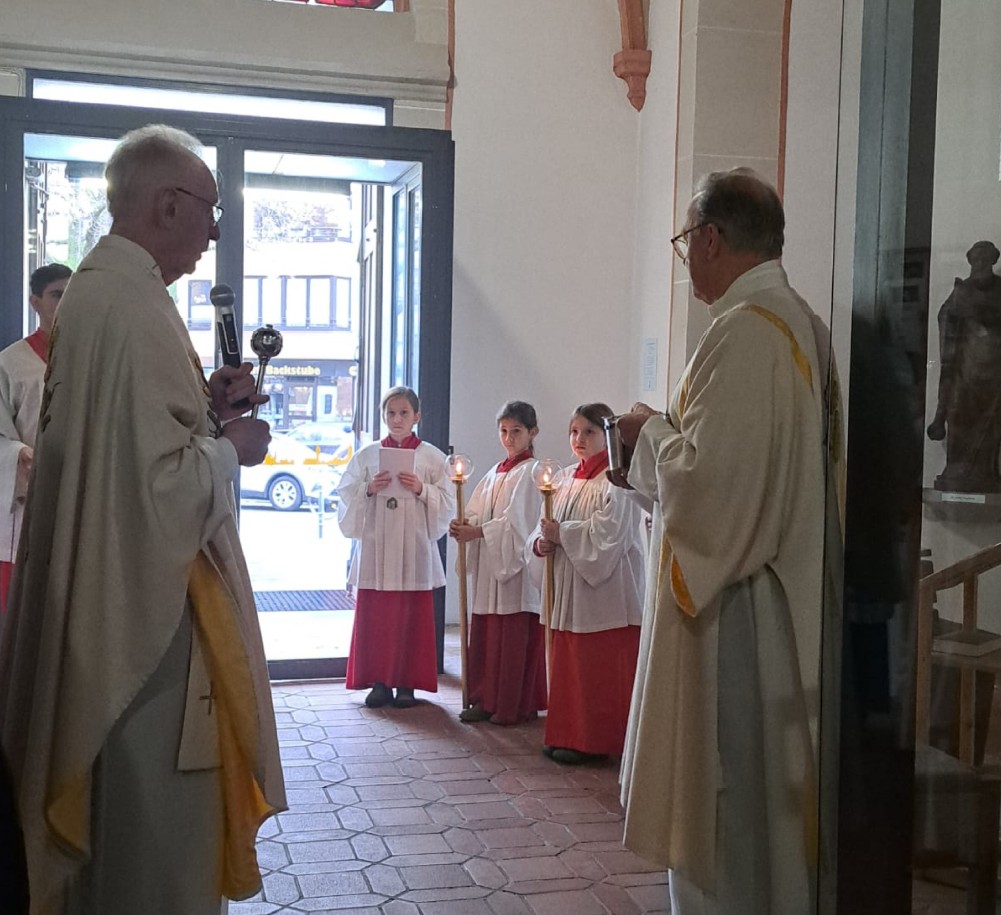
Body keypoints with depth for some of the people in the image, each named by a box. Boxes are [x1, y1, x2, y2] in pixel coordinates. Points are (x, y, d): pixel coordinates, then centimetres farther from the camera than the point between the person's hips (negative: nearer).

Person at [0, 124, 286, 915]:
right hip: (152, 610, -10)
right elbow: (164, 480, -25)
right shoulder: (137, 306, -22)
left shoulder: (92, 290, 9)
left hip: (107, 598, 10)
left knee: (110, 816, 23)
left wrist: (201, 403, 8)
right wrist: (232, 446, -8)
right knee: (159, 837, 4)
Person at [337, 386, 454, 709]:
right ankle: (379, 682, 11)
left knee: (412, 617, 1)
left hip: (415, 546, -1)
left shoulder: (432, 457, 4)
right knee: (374, 617, 1)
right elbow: (345, 496, 8)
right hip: (375, 546, 1)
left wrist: (421, 489, -12)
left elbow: (447, 502, 3)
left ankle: (406, 683, 11)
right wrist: (369, 489, -10)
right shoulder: (366, 455, 8)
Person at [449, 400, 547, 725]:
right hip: (489, 564, 7)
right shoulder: (496, 472, 16)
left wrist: (475, 532, -17)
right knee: (484, 634, 8)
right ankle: (487, 700, 17)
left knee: (515, 637, -3)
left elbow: (516, 521, -15)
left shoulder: (530, 473, -6)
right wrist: (463, 526, -8)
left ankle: (517, 706, 6)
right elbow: (477, 513, 13)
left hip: (516, 564, -7)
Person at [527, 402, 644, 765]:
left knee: (599, 670, -2)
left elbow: (608, 534, -18)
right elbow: (544, 530, 15)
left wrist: (561, 534, -11)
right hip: (567, 589, 7)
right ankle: (566, 734, 19)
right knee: (567, 664, 10)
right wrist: (543, 543, -7)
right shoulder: (564, 479, 14)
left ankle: (591, 740, 6)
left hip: (605, 591, -7)